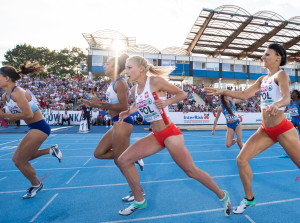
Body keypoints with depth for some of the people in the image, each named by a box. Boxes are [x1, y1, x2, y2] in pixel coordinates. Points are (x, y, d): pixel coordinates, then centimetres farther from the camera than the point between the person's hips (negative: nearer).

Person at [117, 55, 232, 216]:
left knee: (191, 171, 0)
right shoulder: (134, 89, 6)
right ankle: (139, 201, 22)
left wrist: (167, 102, -22)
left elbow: (182, 94, -5)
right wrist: (129, 111, 2)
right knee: (123, 160, 3)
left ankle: (223, 196, 29)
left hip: (170, 134, -7)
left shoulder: (155, 81, -13)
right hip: (155, 136, 7)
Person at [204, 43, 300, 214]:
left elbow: (286, 98, -26)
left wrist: (275, 104, -48)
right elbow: (245, 94, 9)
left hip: (283, 129, -6)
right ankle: (249, 199, 16)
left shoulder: (281, 75, -9)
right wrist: (223, 91, 2)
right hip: (265, 130, 6)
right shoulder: (262, 79, 11)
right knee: (241, 159, -3)